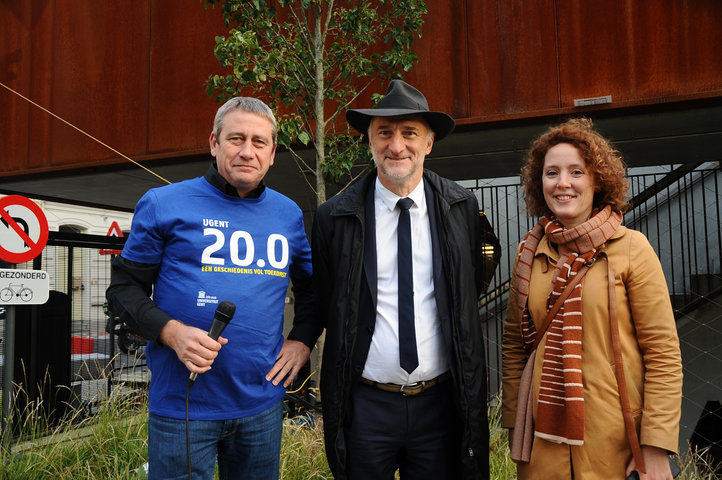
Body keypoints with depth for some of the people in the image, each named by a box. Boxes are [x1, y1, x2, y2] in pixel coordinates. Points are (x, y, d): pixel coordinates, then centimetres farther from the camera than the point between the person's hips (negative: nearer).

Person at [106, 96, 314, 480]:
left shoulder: (288, 214, 6)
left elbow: (311, 285, 19)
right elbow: (123, 287, -2)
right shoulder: (163, 204, -5)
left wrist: (302, 340, 6)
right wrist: (171, 332, -17)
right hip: (182, 403, -3)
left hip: (262, 404, 4)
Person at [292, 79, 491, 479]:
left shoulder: (461, 208, -2)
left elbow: (472, 290, 9)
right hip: (364, 404, -1)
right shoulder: (334, 217, -6)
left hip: (441, 402, 1)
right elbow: (318, 301, 6)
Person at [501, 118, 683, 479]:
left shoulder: (631, 248, -8)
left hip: (615, 439, -2)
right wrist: (513, 424, 5)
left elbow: (663, 353, -8)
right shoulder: (529, 253, 2)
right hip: (543, 433, 3)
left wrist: (656, 450, -11)